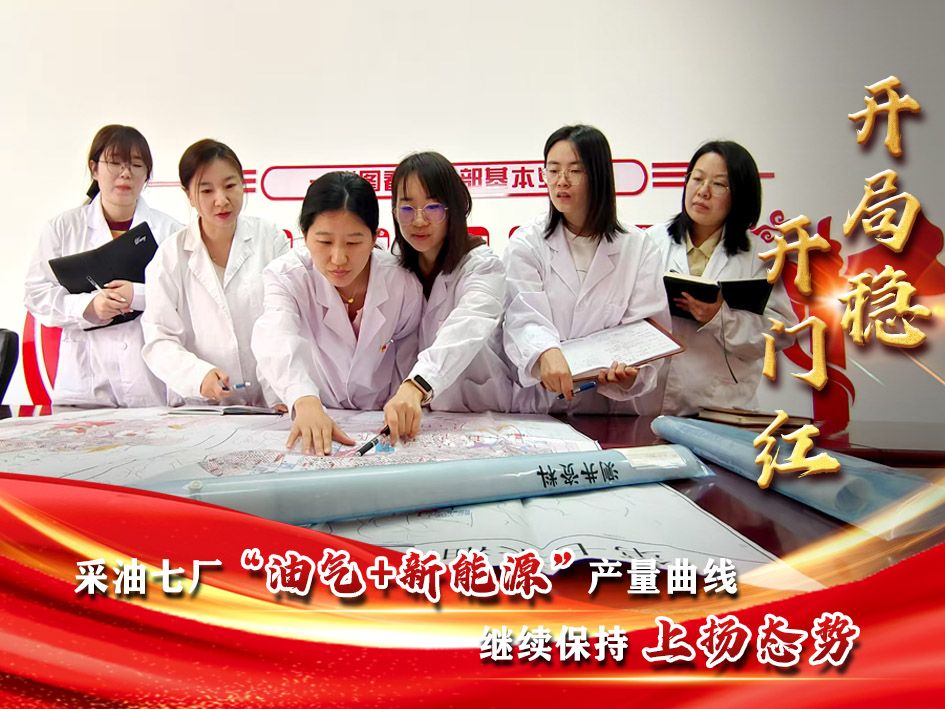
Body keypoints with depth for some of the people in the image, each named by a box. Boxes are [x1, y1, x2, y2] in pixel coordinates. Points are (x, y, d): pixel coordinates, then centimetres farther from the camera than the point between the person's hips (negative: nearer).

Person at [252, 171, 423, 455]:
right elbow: (278, 340, -30)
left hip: (379, 426, 1)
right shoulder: (285, 276, -11)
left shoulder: (404, 285, -8)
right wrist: (305, 401, -47)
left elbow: (406, 368, 3)